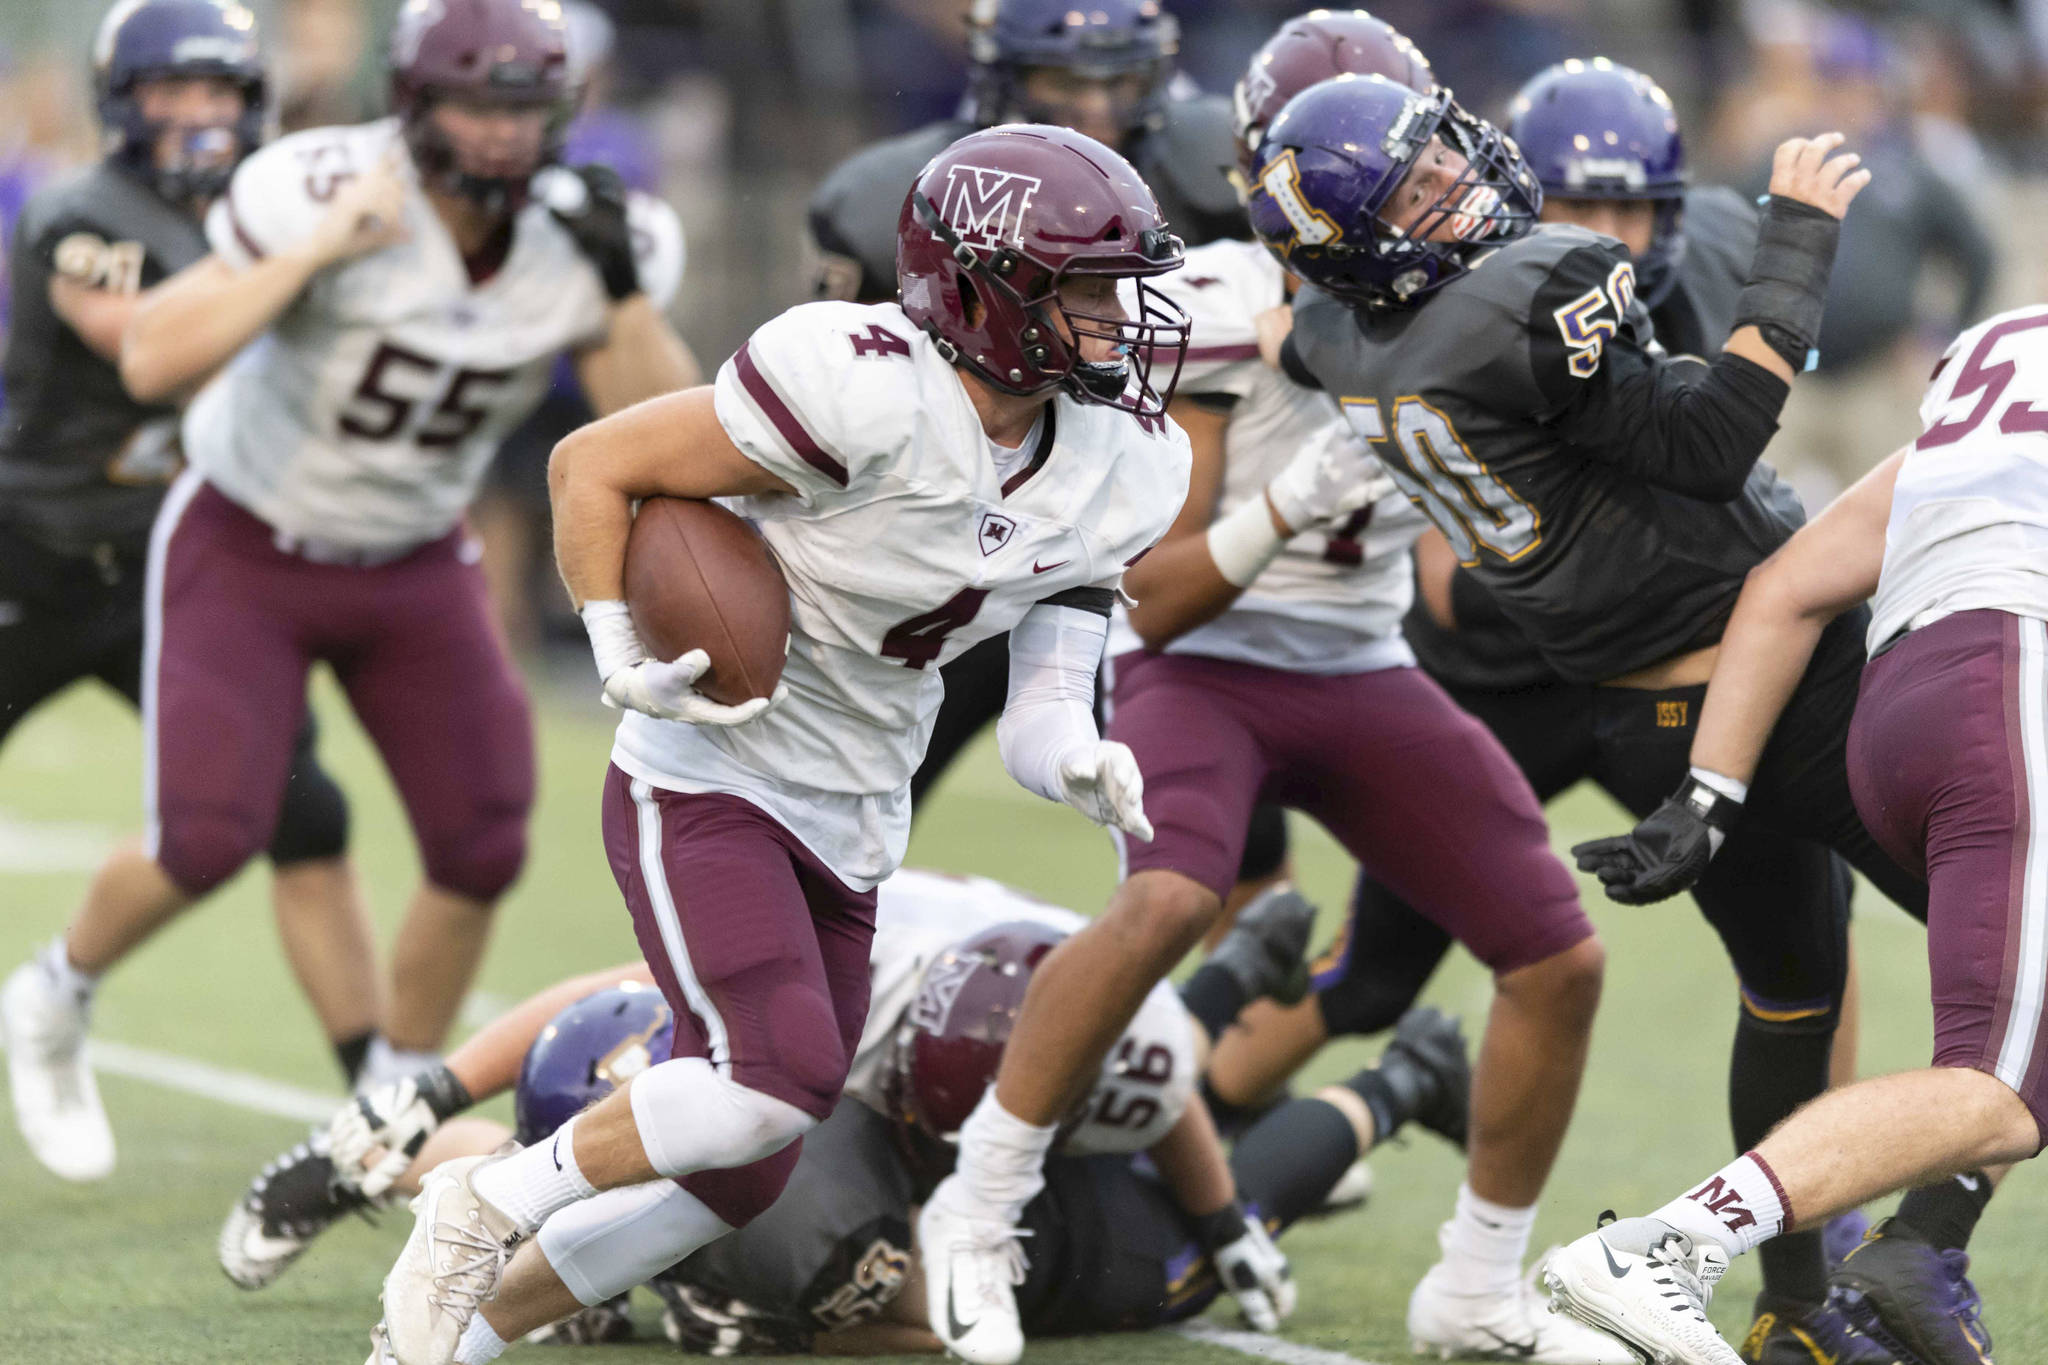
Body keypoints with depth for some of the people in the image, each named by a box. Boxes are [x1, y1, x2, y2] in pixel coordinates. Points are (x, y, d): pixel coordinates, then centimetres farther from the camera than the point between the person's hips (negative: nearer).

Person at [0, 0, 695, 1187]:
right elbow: (152, 362, -32)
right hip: (248, 548, -4)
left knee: (483, 852, -2)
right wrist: (320, 250, -37)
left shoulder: (577, 248, -13)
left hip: (414, 565, 4)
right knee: (208, 842, -13)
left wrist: (624, 290, -27)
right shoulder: (322, 194, -27)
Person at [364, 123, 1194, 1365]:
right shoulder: (867, 393, -24)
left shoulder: (1111, 476, -1)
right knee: (784, 1077, -26)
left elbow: (1043, 713, 0)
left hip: (844, 839, 8)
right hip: (705, 788, -8)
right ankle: (488, 1204, -4)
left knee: (732, 1180, 9)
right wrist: (625, 664, -22)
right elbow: (591, 465, -15)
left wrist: (1084, 763, -23)